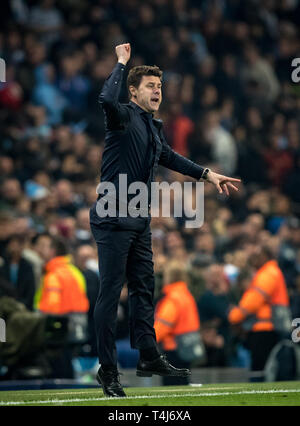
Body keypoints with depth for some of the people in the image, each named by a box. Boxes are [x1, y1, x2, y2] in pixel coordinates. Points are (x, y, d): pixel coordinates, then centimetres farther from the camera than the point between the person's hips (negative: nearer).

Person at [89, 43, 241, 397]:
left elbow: (169, 157, 30)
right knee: (110, 292, -6)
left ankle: (148, 357, 21)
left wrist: (207, 175, 28)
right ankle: (107, 368, -3)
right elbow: (106, 99, -33)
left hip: (139, 222, 9)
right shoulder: (124, 117, -11)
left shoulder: (154, 128, 14)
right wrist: (121, 63, -20)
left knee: (143, 288, 13)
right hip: (113, 219, -9)